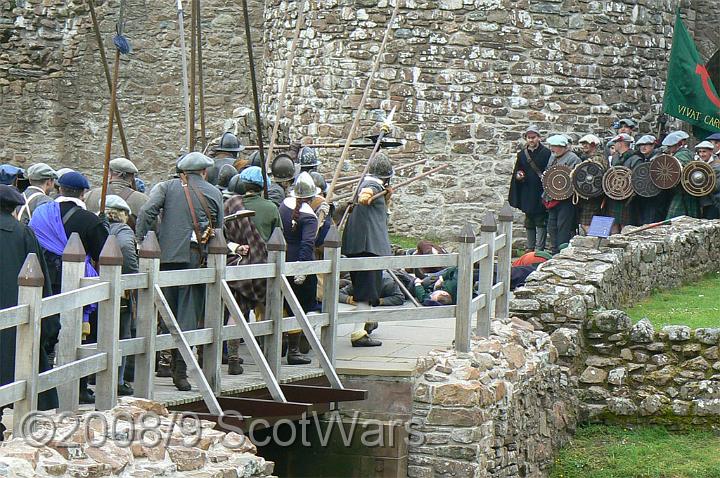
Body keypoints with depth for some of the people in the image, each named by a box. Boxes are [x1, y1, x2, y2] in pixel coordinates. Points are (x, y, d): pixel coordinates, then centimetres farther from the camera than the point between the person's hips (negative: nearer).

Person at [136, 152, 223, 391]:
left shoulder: (167, 187, 9)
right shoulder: (214, 193, 9)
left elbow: (147, 212, -6)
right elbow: (219, 229, 9)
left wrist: (140, 242, -3)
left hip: (167, 256, 1)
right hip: (196, 259, -1)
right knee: (188, 315, 0)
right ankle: (180, 370, -5)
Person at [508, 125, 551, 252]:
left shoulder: (546, 153, -4)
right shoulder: (522, 154, 10)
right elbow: (516, 171, 18)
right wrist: (518, 175, -4)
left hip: (540, 193, -5)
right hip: (527, 193, 5)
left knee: (540, 221, -5)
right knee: (529, 222, 12)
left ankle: (539, 249, -4)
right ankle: (530, 248, 19)